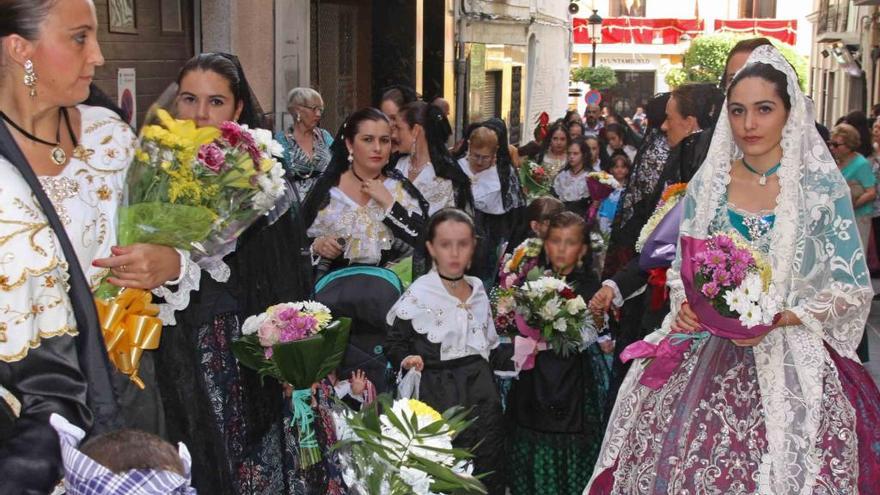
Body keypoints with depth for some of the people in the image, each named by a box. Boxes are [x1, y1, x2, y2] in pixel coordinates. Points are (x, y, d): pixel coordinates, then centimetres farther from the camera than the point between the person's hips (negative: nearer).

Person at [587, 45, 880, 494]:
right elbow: (682, 267, 12)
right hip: (708, 352, 3)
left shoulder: (822, 185, -4)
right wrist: (687, 304, -9)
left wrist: (780, 319, -16)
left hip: (791, 361, -2)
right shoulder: (709, 182, 5)